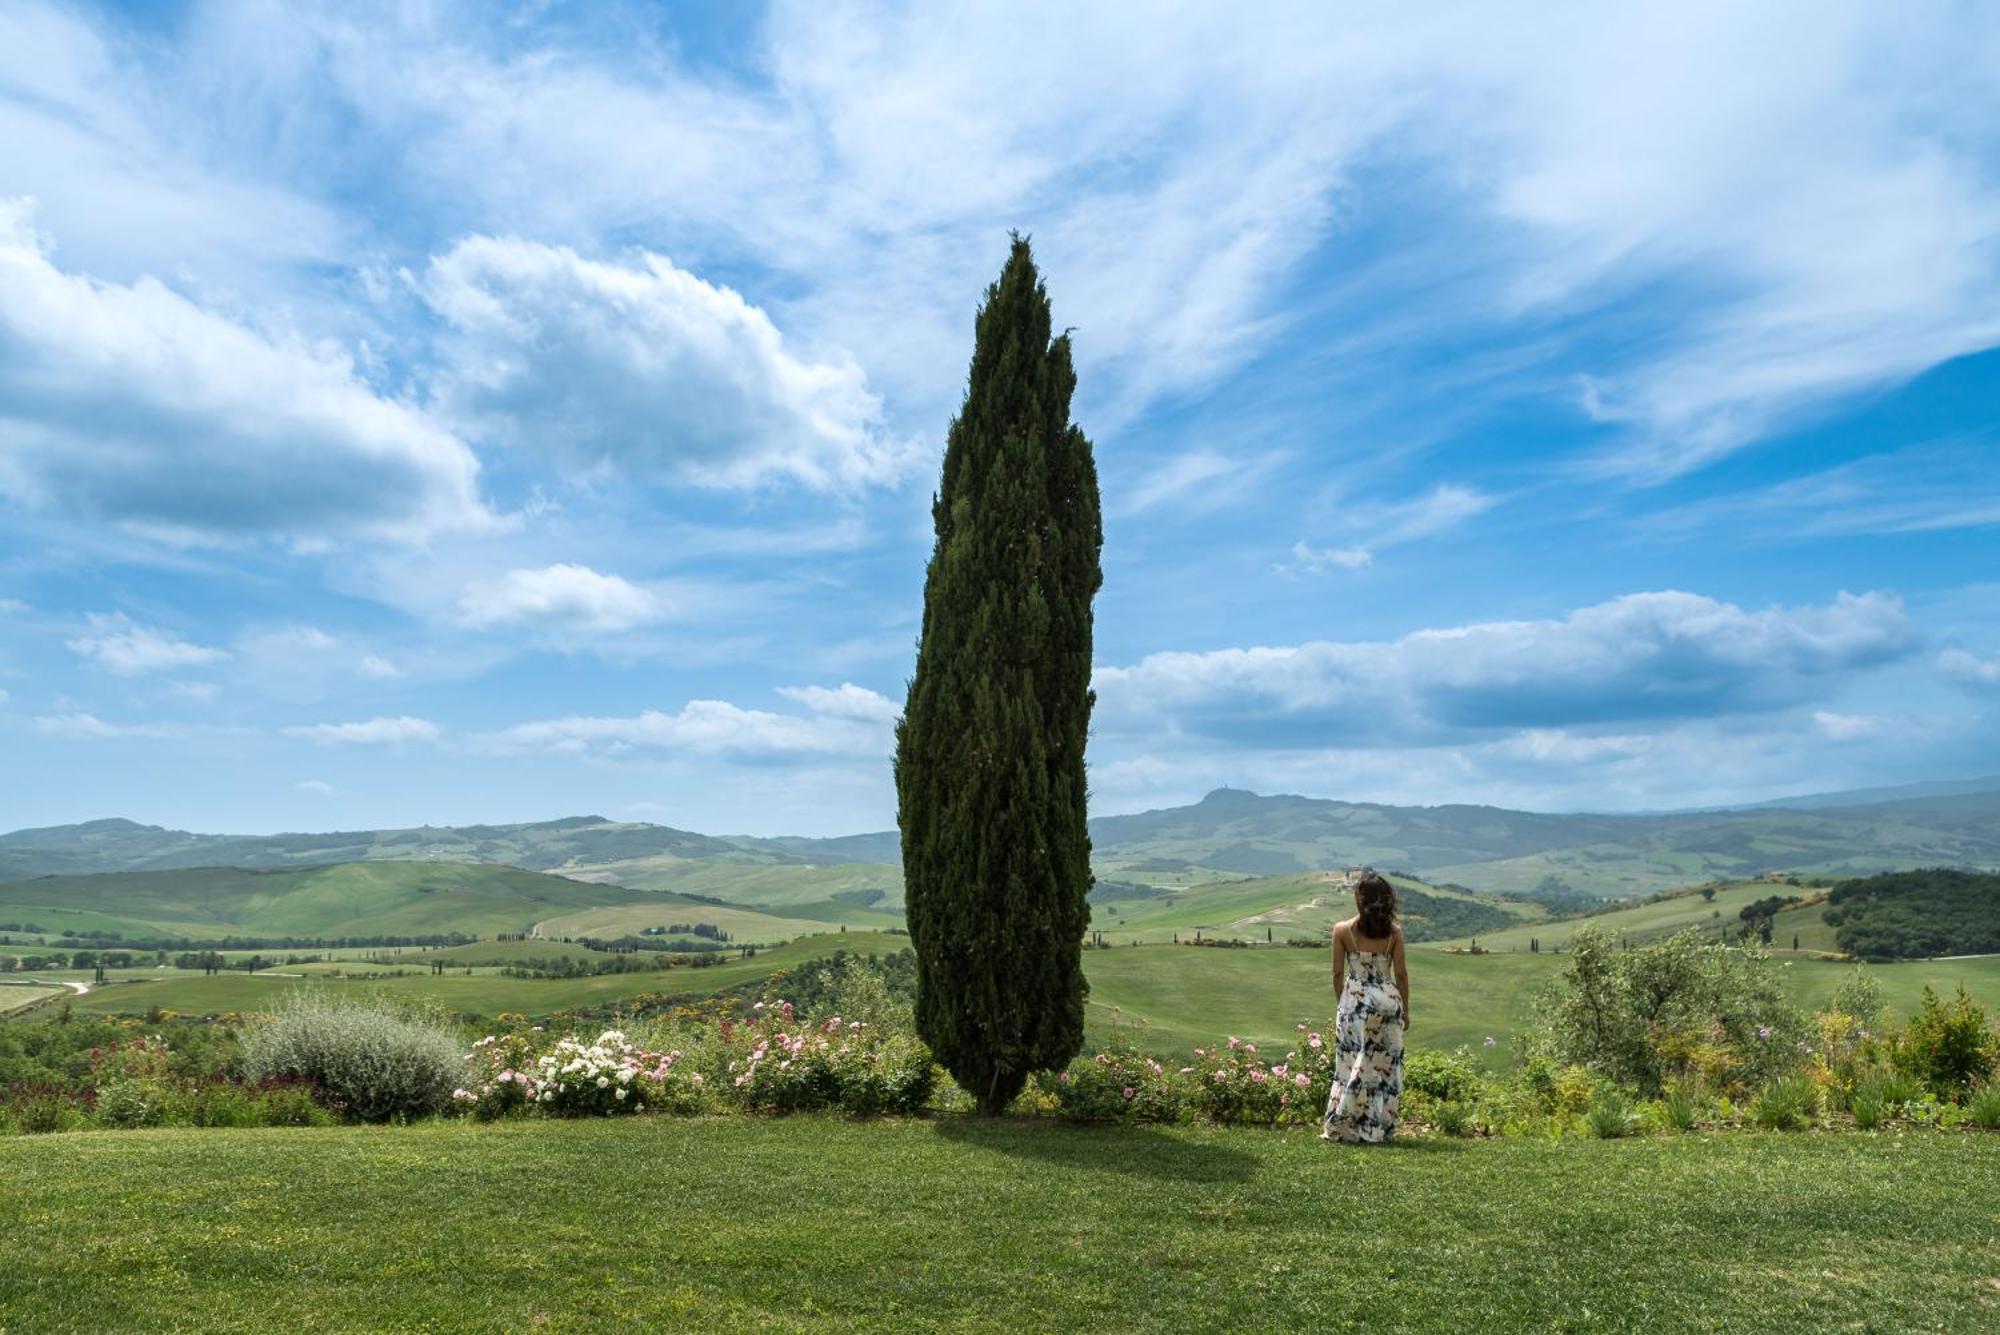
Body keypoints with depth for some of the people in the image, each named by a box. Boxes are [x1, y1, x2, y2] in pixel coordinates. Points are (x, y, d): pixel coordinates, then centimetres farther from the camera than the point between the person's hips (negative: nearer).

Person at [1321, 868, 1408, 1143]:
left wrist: (1342, 1003, 13)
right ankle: (1377, 1129, 12)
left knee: (1353, 1064, 6)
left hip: (1355, 1001, -1)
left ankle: (1341, 1127, 8)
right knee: (1385, 1066, 9)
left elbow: (1338, 973, -1)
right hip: (1388, 999, 1)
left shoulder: (1342, 930, -7)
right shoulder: (1394, 932, -3)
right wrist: (1405, 1009, 11)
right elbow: (1401, 974, 0)